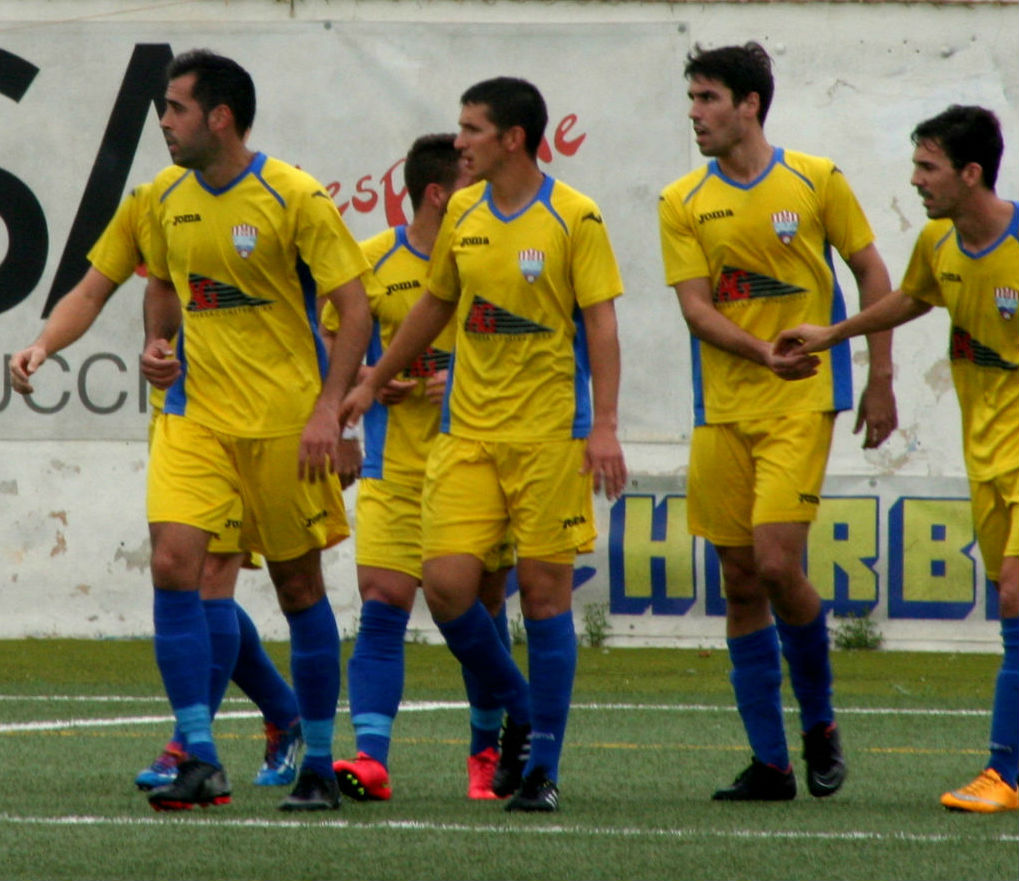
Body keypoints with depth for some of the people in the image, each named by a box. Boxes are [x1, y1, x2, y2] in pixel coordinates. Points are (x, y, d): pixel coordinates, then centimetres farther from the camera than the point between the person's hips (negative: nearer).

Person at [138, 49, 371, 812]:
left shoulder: (295, 198, -12)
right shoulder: (168, 196, 6)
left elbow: (355, 307, -11)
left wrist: (328, 409, -19)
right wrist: (157, 343, 3)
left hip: (285, 420, -4)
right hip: (194, 415, 4)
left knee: (299, 585, 6)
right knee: (172, 564, -14)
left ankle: (319, 765, 19)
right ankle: (200, 761, -12)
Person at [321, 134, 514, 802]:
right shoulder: (372, 263, 0)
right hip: (396, 469, -1)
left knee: (483, 607, 7)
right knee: (382, 606, -11)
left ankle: (489, 749, 24)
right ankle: (371, 758, -15)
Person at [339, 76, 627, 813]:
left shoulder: (575, 219, -7)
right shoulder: (463, 215, 9)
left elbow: (601, 324, -8)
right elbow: (435, 305, 22)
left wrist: (605, 427, -16)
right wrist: (374, 383, 28)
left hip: (550, 433, -5)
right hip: (467, 432, 5)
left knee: (544, 589, -2)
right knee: (446, 584, -6)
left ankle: (542, 766, 6)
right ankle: (519, 711, 19)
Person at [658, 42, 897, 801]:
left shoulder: (816, 181, 0)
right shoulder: (682, 203, 4)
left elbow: (872, 274, 7)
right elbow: (696, 307, -3)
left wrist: (881, 381, 3)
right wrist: (762, 353, -21)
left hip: (802, 403, -3)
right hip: (722, 410, 3)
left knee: (777, 563, -15)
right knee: (740, 582, 3)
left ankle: (819, 722, 8)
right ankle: (770, 762, 9)